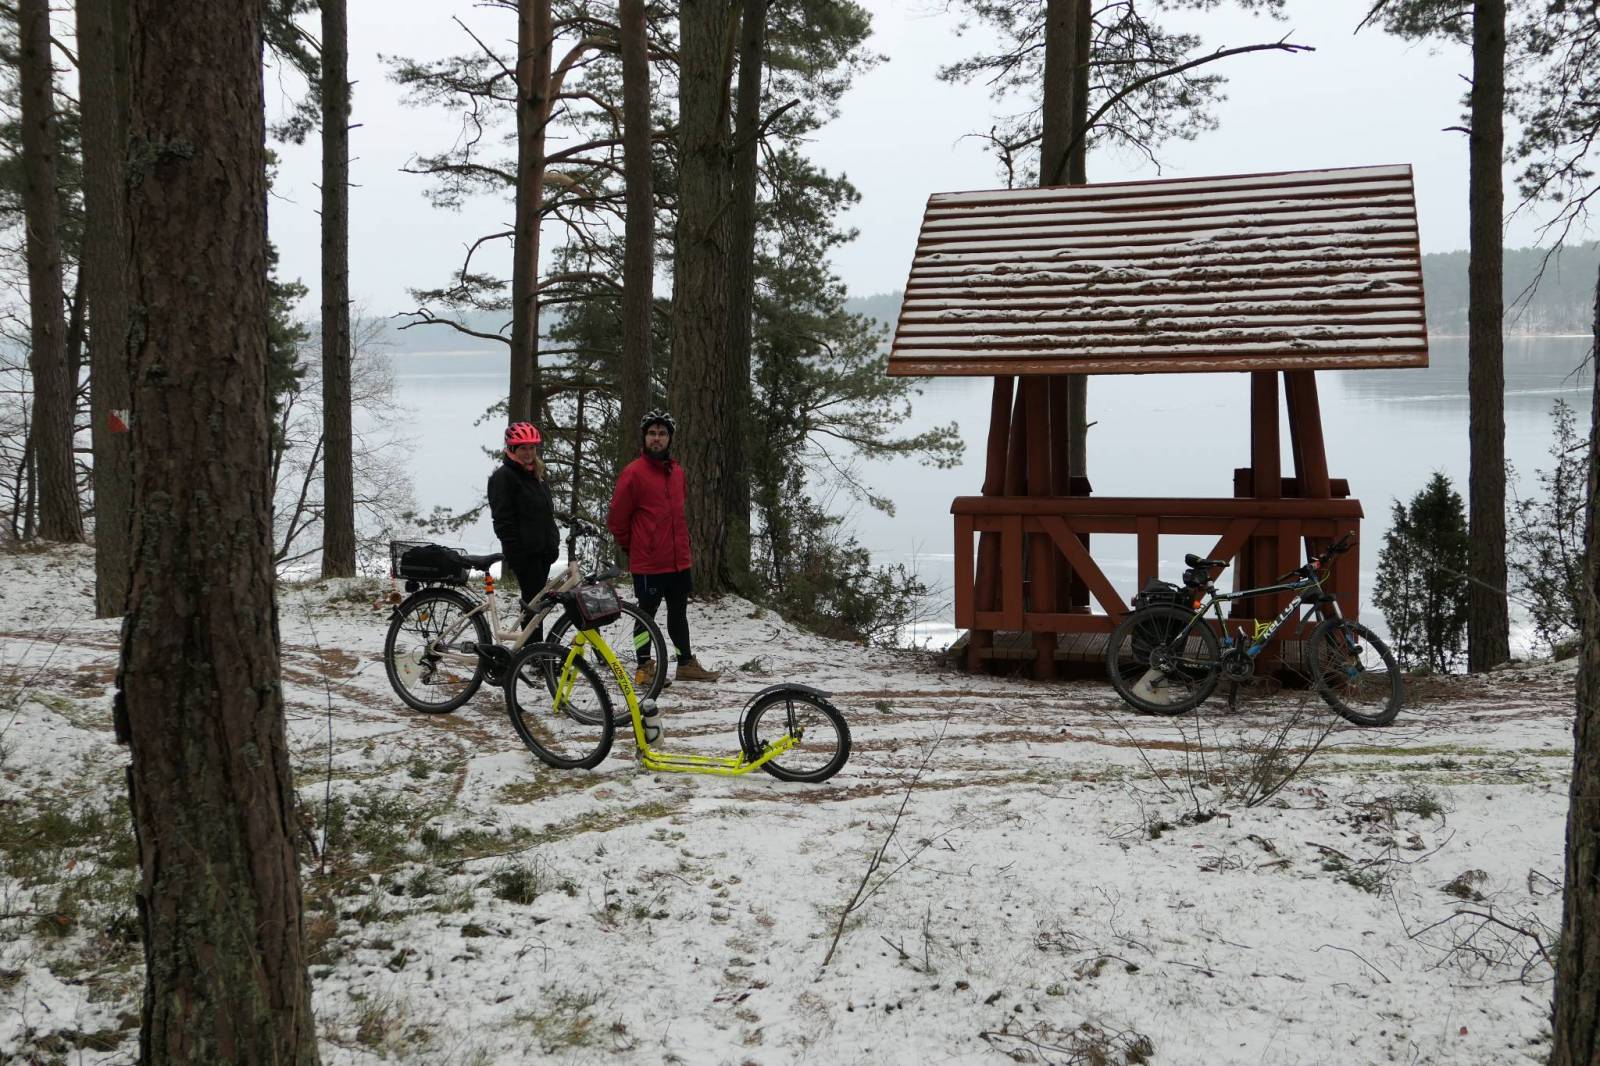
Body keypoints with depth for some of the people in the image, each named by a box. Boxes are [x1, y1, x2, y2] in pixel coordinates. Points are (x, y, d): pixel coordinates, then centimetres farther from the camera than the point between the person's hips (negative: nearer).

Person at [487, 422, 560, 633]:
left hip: (543, 551, 8)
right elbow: (502, 520, -13)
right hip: (525, 552, -8)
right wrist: (514, 553, -18)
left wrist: (554, 544, 17)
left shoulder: (536, 475, 18)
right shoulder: (503, 477, -8)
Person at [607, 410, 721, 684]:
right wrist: (631, 545, 3)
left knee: (679, 613, 16)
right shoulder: (634, 472, -13)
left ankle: (686, 663, 27)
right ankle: (645, 667, 16)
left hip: (679, 561, 7)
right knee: (646, 614, 5)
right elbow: (616, 519, -8)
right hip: (648, 563, -7)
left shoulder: (676, 471, 9)